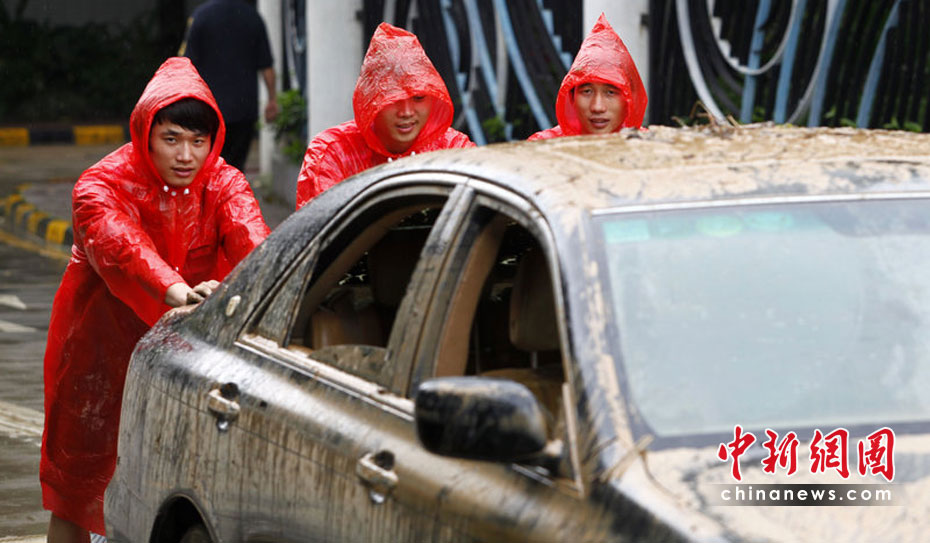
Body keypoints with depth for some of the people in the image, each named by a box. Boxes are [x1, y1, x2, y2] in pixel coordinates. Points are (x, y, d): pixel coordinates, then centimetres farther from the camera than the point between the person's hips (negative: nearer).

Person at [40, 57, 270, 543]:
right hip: (102, 345, -2)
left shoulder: (224, 184, -7)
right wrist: (175, 290, -59)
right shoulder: (100, 189, -18)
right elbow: (121, 247, -39)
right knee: (76, 483, 6)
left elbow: (248, 235, -27)